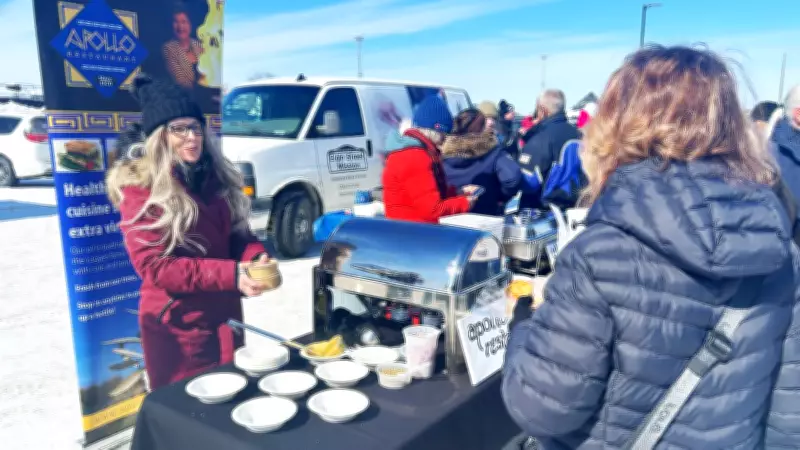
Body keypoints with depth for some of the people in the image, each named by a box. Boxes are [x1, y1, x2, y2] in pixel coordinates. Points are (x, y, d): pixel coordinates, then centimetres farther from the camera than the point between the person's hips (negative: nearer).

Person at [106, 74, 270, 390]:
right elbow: (153, 266, -19)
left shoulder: (217, 176, 5)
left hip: (226, 315, 6)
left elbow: (238, 233, 9)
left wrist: (256, 257, -15)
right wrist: (231, 274, -28)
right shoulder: (140, 188, -13)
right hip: (175, 325, -5)